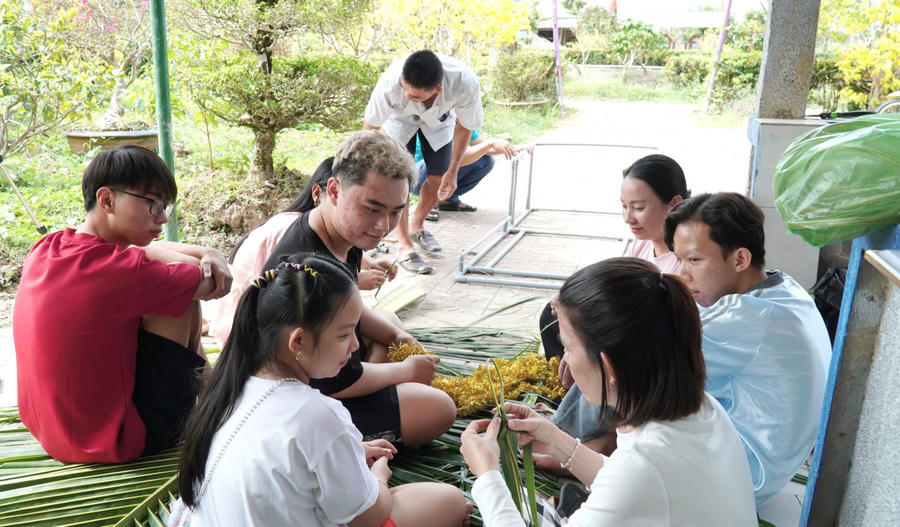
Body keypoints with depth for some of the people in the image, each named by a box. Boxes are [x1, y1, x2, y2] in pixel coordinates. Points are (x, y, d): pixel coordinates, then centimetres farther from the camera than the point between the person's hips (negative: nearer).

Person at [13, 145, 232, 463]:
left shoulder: (45, 249, -1)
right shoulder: (119, 271, -27)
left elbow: (144, 249, 11)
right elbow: (216, 285, -15)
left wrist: (206, 254, -5)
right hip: (114, 444, -8)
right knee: (182, 294, -5)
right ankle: (200, 379, 22)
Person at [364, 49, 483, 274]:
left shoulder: (465, 84, -41)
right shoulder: (390, 83, -44)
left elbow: (464, 126, -18)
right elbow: (370, 127, -25)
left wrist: (453, 171, -12)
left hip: (439, 119, 2)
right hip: (400, 118, -1)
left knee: (439, 180, -1)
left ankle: (416, 225, 28)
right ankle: (404, 244, -2)